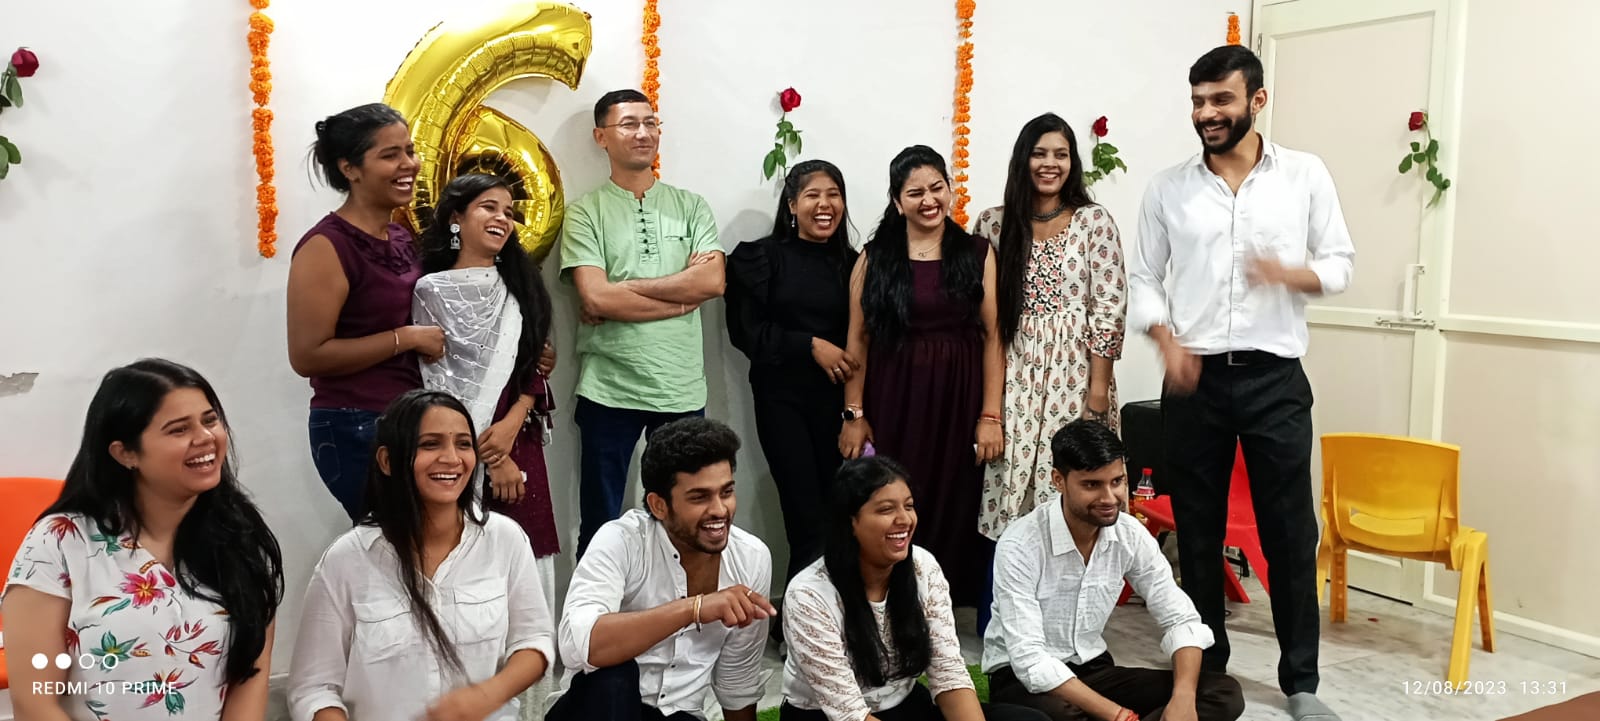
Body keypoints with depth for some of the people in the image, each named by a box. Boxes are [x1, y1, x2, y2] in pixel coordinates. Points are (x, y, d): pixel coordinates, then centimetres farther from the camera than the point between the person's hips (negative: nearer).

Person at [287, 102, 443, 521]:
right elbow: (308, 356, -19)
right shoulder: (327, 247, -13)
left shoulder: (402, 237, 11)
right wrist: (406, 339, -17)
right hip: (357, 431, -8)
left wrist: (434, 341, 6)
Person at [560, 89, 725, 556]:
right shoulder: (586, 212, 1)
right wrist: (683, 296, -9)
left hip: (682, 389, 2)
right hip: (609, 390, -2)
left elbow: (713, 281, -6)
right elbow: (595, 297, -12)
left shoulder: (691, 207, 9)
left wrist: (623, 289, -11)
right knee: (600, 523, 10)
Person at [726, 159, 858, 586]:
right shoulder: (762, 257, 1)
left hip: (838, 397, 3)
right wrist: (811, 345, -13)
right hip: (782, 397, -3)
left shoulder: (849, 262, 11)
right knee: (807, 520, -6)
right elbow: (746, 330, -5)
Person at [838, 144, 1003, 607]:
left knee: (954, 510, 4)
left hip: (958, 404, 0)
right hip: (893, 404, 0)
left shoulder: (977, 255, 4)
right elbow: (858, 339, 4)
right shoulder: (875, 258, 5)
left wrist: (991, 416, -5)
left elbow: (992, 338, 1)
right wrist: (854, 415, -1)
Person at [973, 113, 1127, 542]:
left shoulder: (1094, 221, 0)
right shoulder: (994, 223, 6)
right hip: (1014, 374, 2)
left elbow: (1109, 307, -4)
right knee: (1012, 482, 3)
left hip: (1075, 371, -2)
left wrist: (1099, 385, -9)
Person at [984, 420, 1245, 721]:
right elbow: (1029, 659, -27)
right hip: (1024, 678, -6)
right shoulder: (1020, 545, -23)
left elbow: (1181, 620, -3)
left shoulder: (1130, 534, -6)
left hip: (1093, 670, 6)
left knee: (1224, 693, -13)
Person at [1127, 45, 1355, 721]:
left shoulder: (1306, 174, 3)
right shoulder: (1168, 187, 4)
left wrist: (1292, 273, -16)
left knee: (1290, 531, 4)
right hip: (1195, 379, 1)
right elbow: (1143, 278, 5)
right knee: (1197, 530, 9)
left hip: (1275, 377, -1)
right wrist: (1167, 339, -12)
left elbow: (1340, 264, 5)